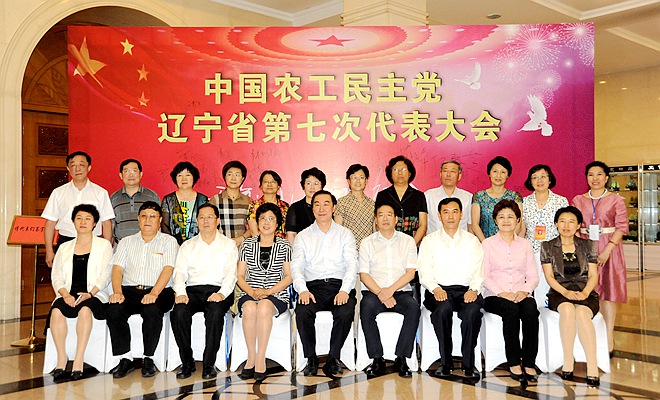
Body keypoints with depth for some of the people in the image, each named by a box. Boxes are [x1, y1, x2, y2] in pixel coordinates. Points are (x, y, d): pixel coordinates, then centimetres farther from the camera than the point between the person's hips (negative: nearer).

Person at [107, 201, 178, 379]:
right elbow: (117, 268, 9)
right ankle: (125, 359, -14)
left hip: (158, 292, -3)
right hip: (130, 290, 3)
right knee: (114, 310, -27)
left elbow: (168, 270, -5)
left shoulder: (169, 242, 9)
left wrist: (154, 293, -22)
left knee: (152, 310, -35)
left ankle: (148, 359, -18)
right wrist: (117, 292, -11)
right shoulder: (126, 242, 21)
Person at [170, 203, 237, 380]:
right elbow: (180, 272, 9)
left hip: (218, 291, -2)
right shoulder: (187, 246, 21)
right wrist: (180, 292, -12)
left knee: (215, 312, -35)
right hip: (192, 290, 2)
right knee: (179, 312, -29)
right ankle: (187, 362, -15)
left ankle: (209, 364, -22)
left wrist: (222, 293, -18)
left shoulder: (228, 244, 14)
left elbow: (231, 273, 1)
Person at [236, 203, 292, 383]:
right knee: (250, 308, -34)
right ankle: (251, 358, -20)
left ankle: (260, 359, -27)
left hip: (276, 295, -1)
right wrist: (251, 291, -11)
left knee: (264, 307, -36)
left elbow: (289, 276, 3)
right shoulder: (247, 245, 13)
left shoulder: (284, 246, 9)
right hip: (250, 293, 1)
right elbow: (240, 276, 10)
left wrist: (268, 291, -11)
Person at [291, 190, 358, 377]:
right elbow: (296, 266, 4)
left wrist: (344, 290, -16)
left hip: (339, 286, 0)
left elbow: (352, 265, 2)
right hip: (313, 286, 1)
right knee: (302, 311, -30)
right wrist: (302, 290, -16)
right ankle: (311, 359, -13)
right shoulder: (303, 236, 15)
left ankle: (333, 358, -13)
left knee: (345, 312, -32)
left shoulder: (345, 234, 13)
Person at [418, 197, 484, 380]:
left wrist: (474, 289, -12)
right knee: (443, 308, -35)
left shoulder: (472, 241, 17)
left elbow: (479, 271, 7)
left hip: (466, 290, 1)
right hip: (440, 290, 0)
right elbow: (424, 272, 4)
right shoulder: (429, 241, 14)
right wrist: (435, 288, -16)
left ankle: (468, 363, -21)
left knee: (473, 310, -33)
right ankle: (445, 361, -22)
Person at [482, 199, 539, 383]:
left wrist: (525, 291, -10)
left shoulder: (525, 244, 18)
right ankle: (514, 363, -26)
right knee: (511, 309, -35)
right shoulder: (488, 244, 10)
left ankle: (529, 363, -26)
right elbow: (484, 276, 0)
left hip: (521, 294, 2)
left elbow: (533, 275, 11)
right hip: (494, 296, -2)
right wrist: (502, 292, -15)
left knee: (531, 309, -32)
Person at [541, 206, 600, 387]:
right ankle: (568, 363, -32)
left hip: (585, 293, 0)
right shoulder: (547, 246, 10)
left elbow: (593, 275, 6)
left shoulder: (588, 245, 13)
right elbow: (549, 276, 2)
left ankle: (592, 368, -38)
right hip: (559, 293, 0)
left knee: (582, 313, -35)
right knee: (568, 309, -36)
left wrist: (585, 293, -14)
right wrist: (566, 292, -16)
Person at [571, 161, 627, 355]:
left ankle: (609, 338, 3)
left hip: (608, 249, -2)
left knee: (608, 291, -2)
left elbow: (622, 227, -5)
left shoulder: (616, 200, 1)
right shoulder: (577, 200, 10)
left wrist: (607, 250, -15)